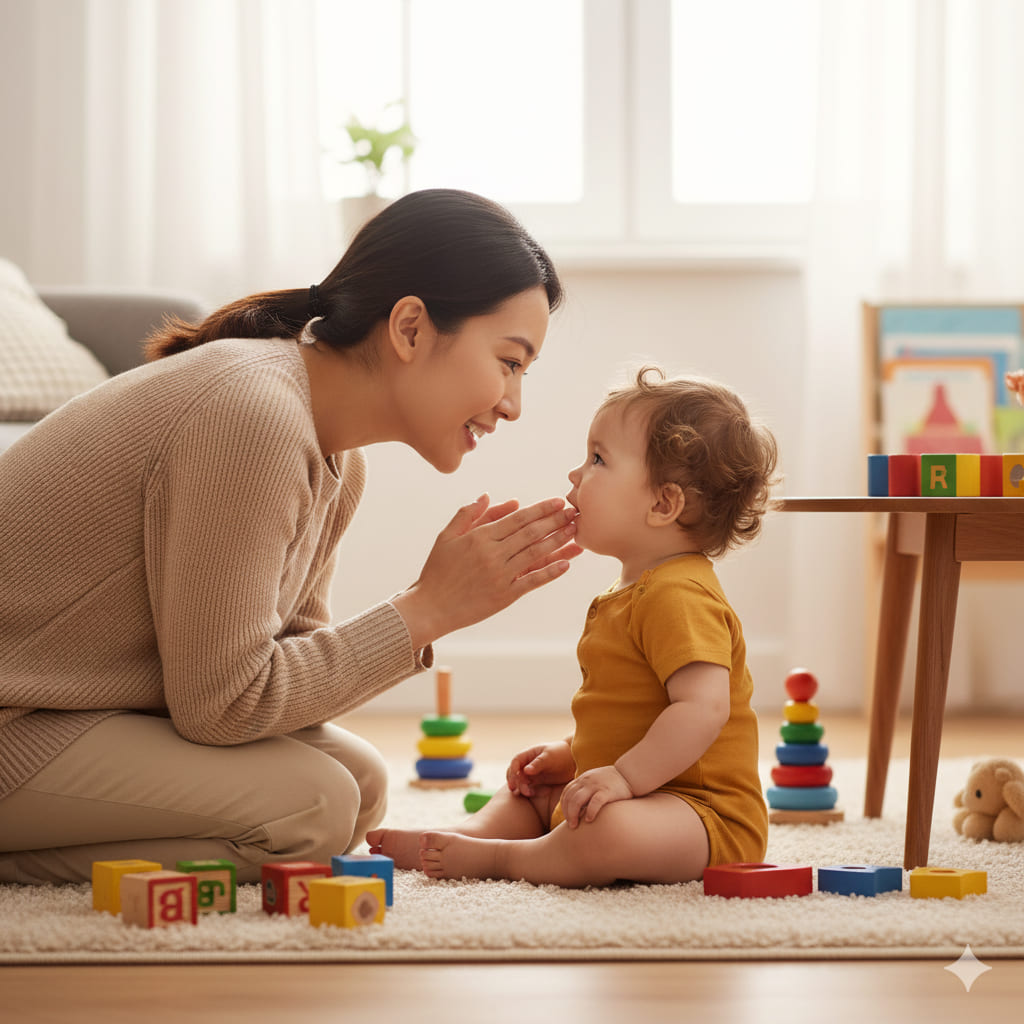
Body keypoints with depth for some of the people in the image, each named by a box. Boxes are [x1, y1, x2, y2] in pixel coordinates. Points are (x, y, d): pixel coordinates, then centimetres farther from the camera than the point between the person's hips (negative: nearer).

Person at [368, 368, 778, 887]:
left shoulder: (678, 596, -20)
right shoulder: (632, 593, 17)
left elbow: (705, 706, -32)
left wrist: (626, 775, -35)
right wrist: (570, 756, 17)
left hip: (709, 820, -11)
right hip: (644, 800, 11)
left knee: (606, 834, -40)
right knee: (530, 791, 27)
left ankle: (495, 858, -19)